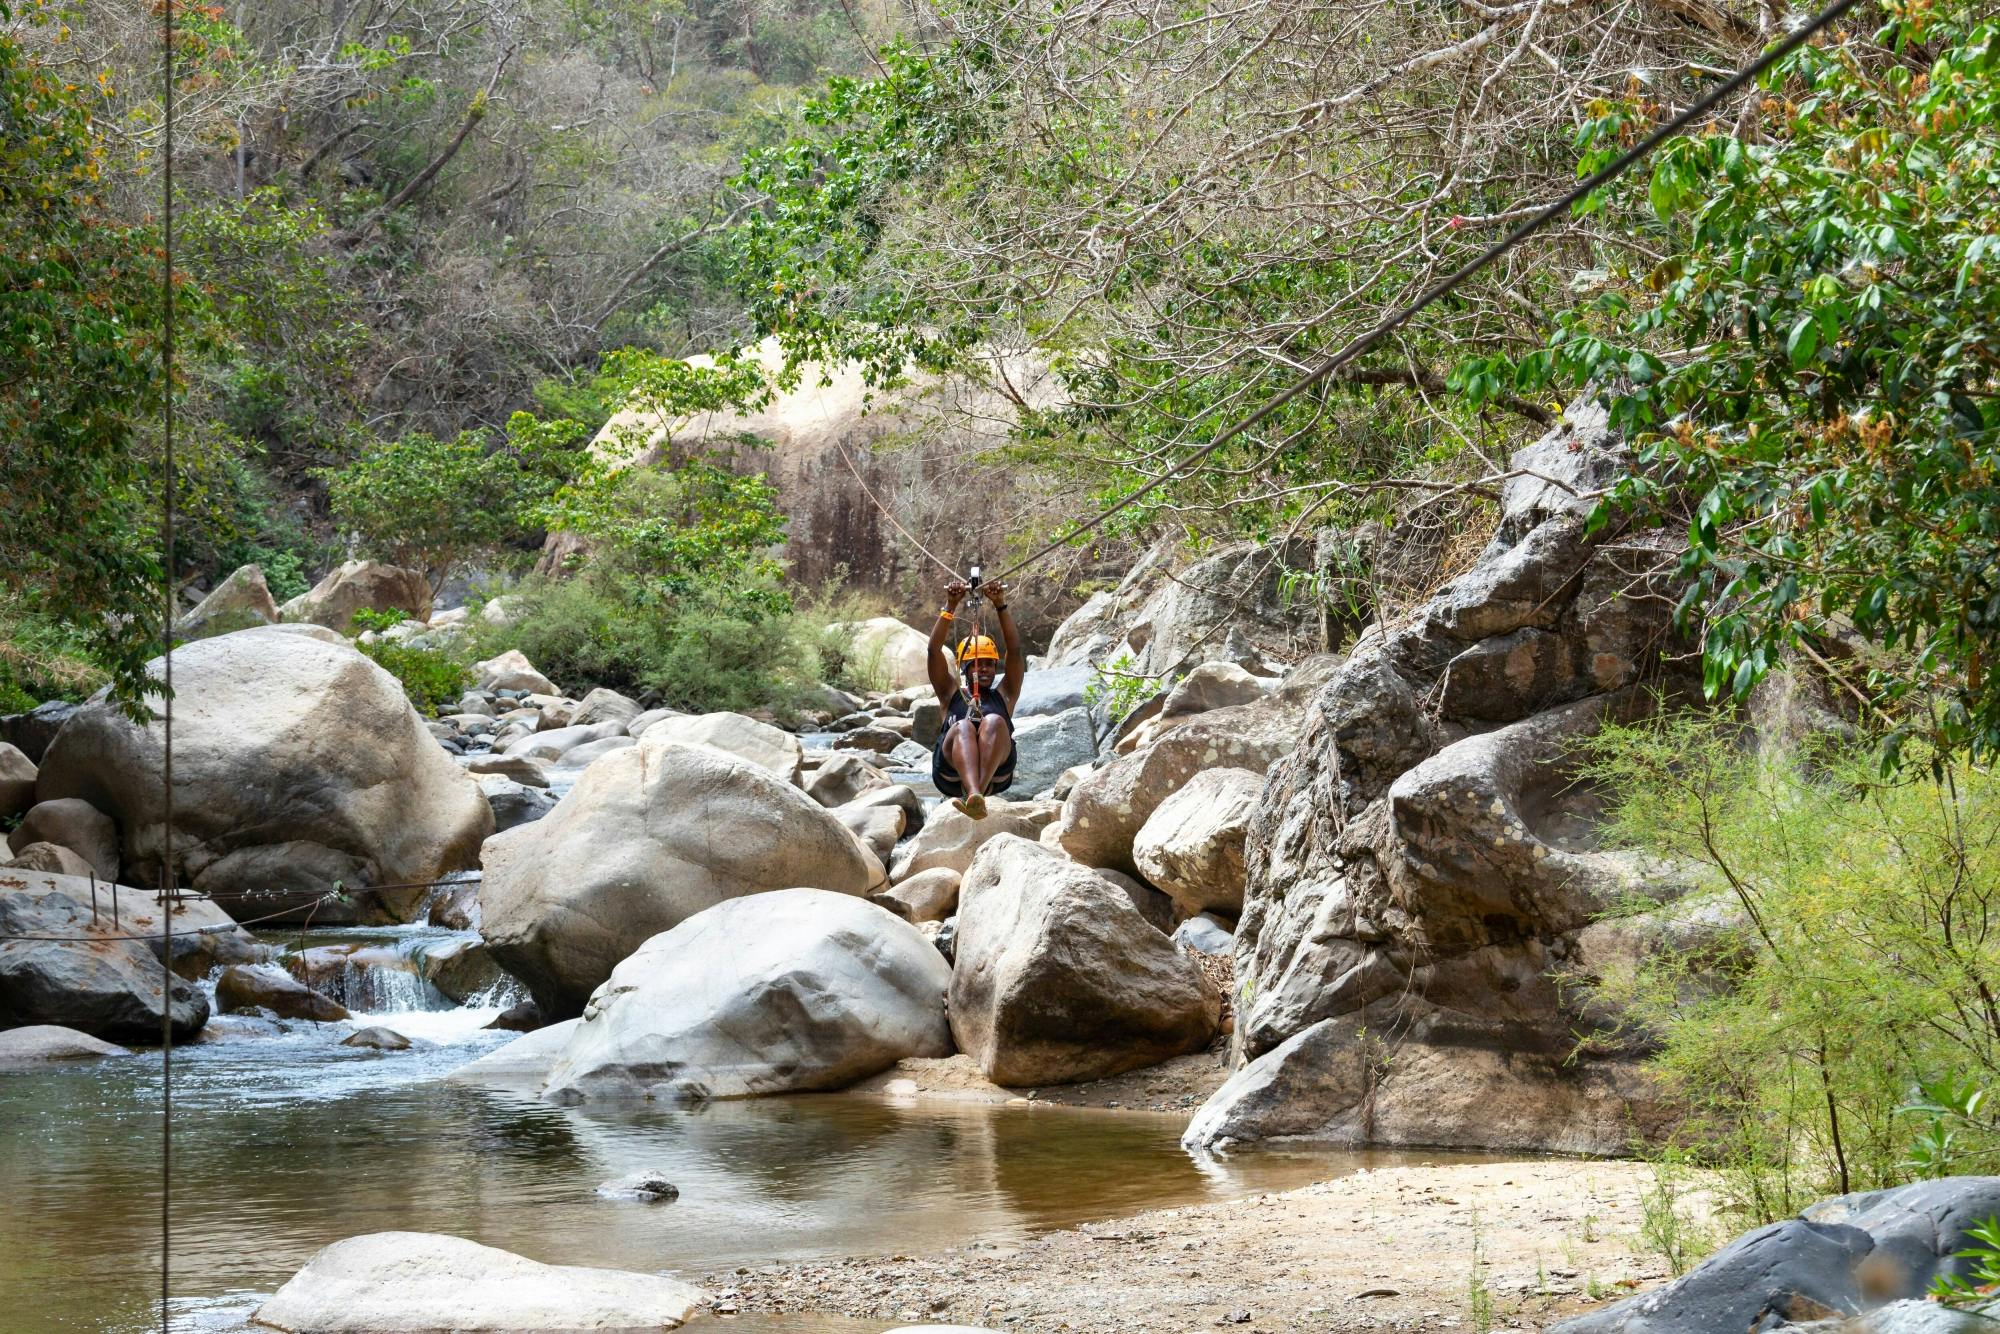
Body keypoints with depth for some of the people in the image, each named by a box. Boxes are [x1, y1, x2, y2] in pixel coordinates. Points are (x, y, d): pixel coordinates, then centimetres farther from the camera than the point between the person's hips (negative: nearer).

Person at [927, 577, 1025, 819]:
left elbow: (1015, 649, 19)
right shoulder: (953, 694, 31)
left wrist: (1000, 606, 10)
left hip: (996, 772, 0)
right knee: (963, 727, -32)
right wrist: (950, 606, 11)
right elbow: (934, 649, 19)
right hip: (951, 771, 0)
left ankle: (978, 792, -54)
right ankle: (975, 795, -63)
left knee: (994, 721, -29)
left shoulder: (1003, 696, 31)